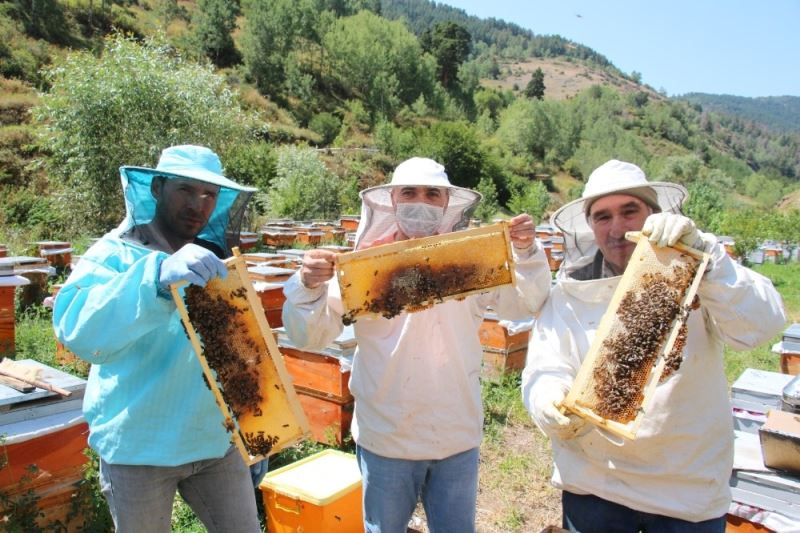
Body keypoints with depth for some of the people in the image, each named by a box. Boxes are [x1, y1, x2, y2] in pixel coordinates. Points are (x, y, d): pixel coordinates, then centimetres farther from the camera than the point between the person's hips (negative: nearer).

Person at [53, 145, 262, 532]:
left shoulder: (215, 261, 4)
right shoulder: (116, 254, -10)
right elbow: (77, 329, -30)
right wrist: (157, 276, -43)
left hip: (216, 440, 4)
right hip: (139, 447, -3)